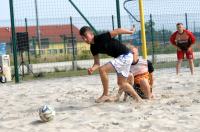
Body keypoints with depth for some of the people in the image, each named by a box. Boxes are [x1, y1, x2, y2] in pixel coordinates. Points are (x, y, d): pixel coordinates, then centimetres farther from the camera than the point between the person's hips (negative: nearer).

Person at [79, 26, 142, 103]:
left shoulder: (101, 38, -21)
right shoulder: (93, 48, 4)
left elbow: (117, 31, -17)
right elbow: (97, 63, 4)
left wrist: (131, 32, -9)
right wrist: (92, 69, -17)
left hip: (125, 56, -9)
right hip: (120, 57, 9)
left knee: (102, 70, -18)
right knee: (121, 83, 15)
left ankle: (105, 95, -7)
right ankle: (138, 99, 27)